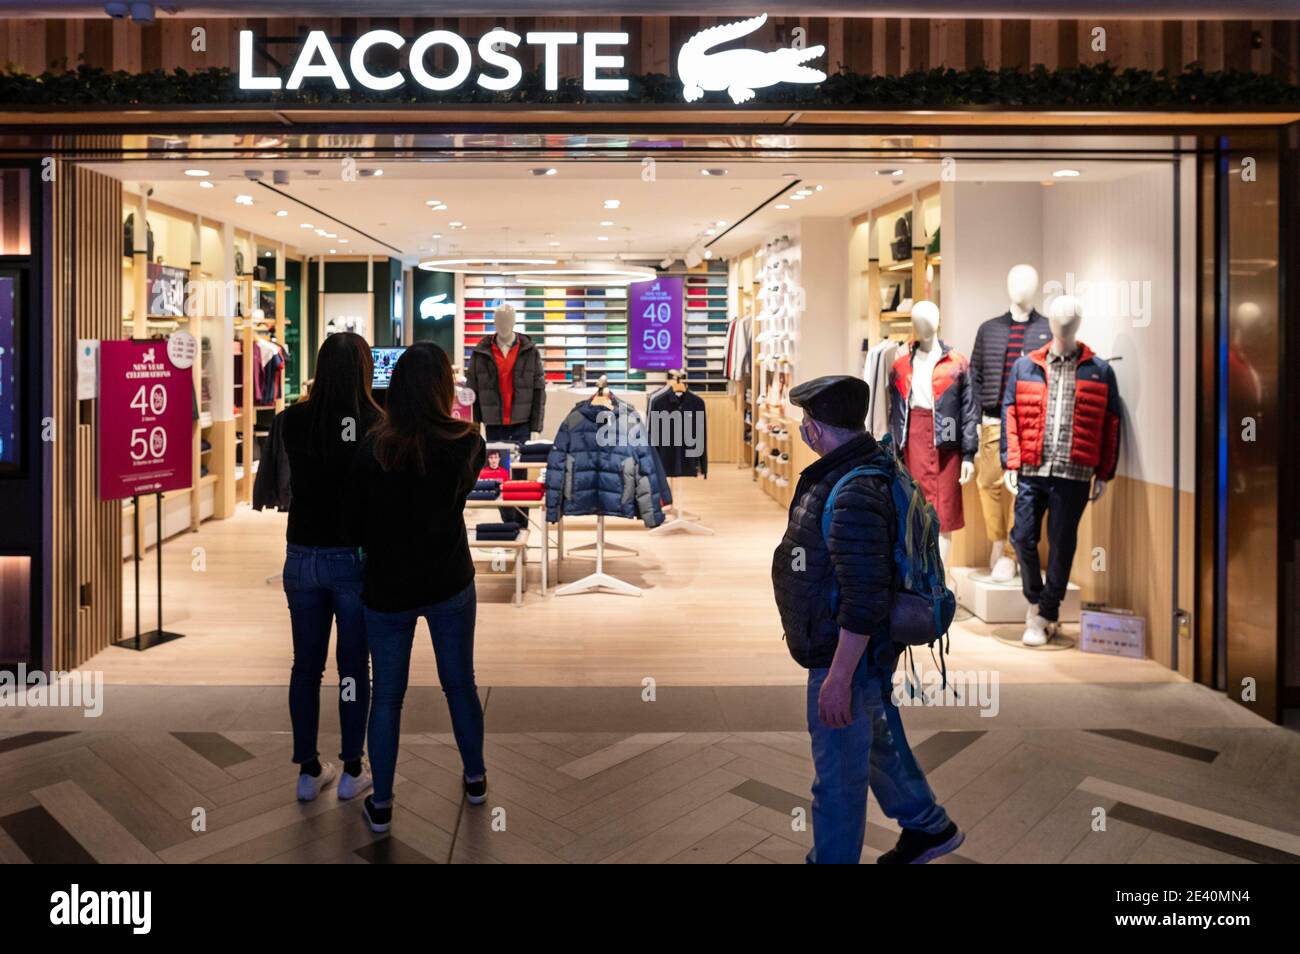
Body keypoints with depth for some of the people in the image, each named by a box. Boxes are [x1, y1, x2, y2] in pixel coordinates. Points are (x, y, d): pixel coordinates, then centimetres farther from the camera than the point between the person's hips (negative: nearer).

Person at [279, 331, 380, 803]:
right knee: (353, 666, 11)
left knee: (306, 665, 14)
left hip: (302, 557, 3)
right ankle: (352, 771, 22)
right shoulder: (377, 425, -15)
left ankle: (308, 771, 25)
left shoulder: (293, 421, -5)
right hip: (354, 557, -3)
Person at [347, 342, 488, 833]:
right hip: (449, 582, 1)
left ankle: (381, 805, 23)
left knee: (387, 695, 12)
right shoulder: (468, 442, -13)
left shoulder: (374, 448, -15)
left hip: (388, 586, -1)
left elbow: (359, 520, -4)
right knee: (460, 684, 18)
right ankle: (475, 779, 35)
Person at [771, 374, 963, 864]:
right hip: (862, 650, 11)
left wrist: (838, 678, -25)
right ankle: (928, 827, 48)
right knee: (879, 742, 28)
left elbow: (865, 601, -29)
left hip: (847, 656, -11)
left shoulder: (854, 496, -29)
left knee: (838, 777, 6)